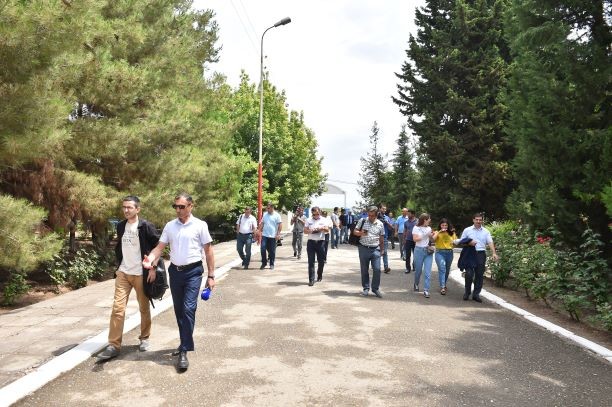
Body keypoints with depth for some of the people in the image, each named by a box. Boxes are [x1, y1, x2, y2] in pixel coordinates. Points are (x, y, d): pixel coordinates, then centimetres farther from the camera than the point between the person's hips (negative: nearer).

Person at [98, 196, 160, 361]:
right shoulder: (121, 226, 6)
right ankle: (114, 345, 2)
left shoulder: (146, 226, -11)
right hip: (123, 273, 4)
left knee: (144, 308, 9)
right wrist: (119, 265, 12)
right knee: (117, 308, -2)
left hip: (141, 274, -4)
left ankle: (144, 338, 27)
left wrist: (153, 268, -12)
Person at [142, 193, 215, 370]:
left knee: (188, 309, -13)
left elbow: (208, 251, -2)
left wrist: (211, 276, -3)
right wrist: (150, 259, -19)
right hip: (175, 271, 5)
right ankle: (185, 342, 31)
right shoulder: (169, 226, 6)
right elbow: (160, 247, 3)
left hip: (193, 272, -4)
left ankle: (184, 351, -7)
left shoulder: (200, 225, -5)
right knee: (178, 310, 13)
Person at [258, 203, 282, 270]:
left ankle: (272, 264, 16)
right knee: (263, 249, -4)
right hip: (264, 235, 3)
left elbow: (280, 225, -6)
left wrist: (278, 234, -12)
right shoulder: (265, 214, 9)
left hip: (273, 236, -3)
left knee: (272, 251, 4)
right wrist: (260, 231, 6)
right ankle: (264, 263, 10)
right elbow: (262, 223, 14)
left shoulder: (277, 215, -4)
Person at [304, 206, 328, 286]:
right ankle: (311, 279, -2)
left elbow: (327, 229, -1)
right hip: (311, 242, 0)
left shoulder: (323, 220, 6)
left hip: (320, 242, 0)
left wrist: (322, 228, -20)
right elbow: (305, 231, 5)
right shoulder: (308, 220, 7)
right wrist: (310, 231, -16)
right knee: (311, 261, -3)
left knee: (321, 260, 9)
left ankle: (319, 275, 32)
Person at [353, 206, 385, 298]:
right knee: (364, 270, 7)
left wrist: (382, 249, 15)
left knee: (377, 269, -4)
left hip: (375, 249, 0)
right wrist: (360, 233, -18)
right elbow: (354, 231, 3)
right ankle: (366, 288, 21)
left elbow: (381, 238, 12)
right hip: (363, 248, 0)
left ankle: (375, 288, 12)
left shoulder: (380, 224, 3)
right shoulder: (362, 221, 0)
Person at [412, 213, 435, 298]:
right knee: (418, 270, 10)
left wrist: (431, 235, -2)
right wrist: (425, 236, -15)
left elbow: (431, 239, 18)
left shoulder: (429, 228, 11)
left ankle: (426, 290, -4)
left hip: (428, 251, 3)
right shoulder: (416, 228, -3)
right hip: (419, 250, -3)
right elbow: (415, 239, -12)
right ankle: (416, 284, 37)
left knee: (428, 272, -6)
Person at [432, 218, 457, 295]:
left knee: (447, 270, 14)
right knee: (442, 269, -15)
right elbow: (432, 239, -18)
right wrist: (439, 232, -19)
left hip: (449, 253, 4)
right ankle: (442, 287, -18)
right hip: (440, 252, -4)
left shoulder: (452, 233, 9)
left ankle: (444, 284, 33)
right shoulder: (437, 232, 0)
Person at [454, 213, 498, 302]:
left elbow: (490, 242, 0)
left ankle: (476, 294, 14)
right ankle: (467, 292, 10)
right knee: (469, 274, -8)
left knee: (479, 275, 4)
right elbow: (461, 241, 8)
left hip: (481, 254, 2)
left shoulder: (486, 231, 9)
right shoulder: (467, 230, 6)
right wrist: (469, 243, -12)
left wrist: (494, 253, -13)